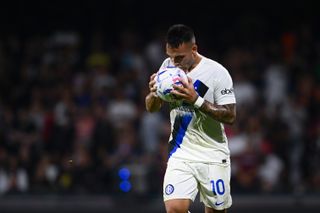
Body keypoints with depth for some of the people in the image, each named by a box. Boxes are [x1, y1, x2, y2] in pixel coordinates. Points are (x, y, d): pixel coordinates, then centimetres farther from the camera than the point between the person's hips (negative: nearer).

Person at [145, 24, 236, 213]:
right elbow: (151, 108, 10)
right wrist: (154, 93, -14)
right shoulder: (168, 66, 1)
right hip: (180, 153, 3)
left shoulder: (216, 72, -14)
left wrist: (196, 100, -29)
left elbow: (230, 116, -17)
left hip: (212, 155, -3)